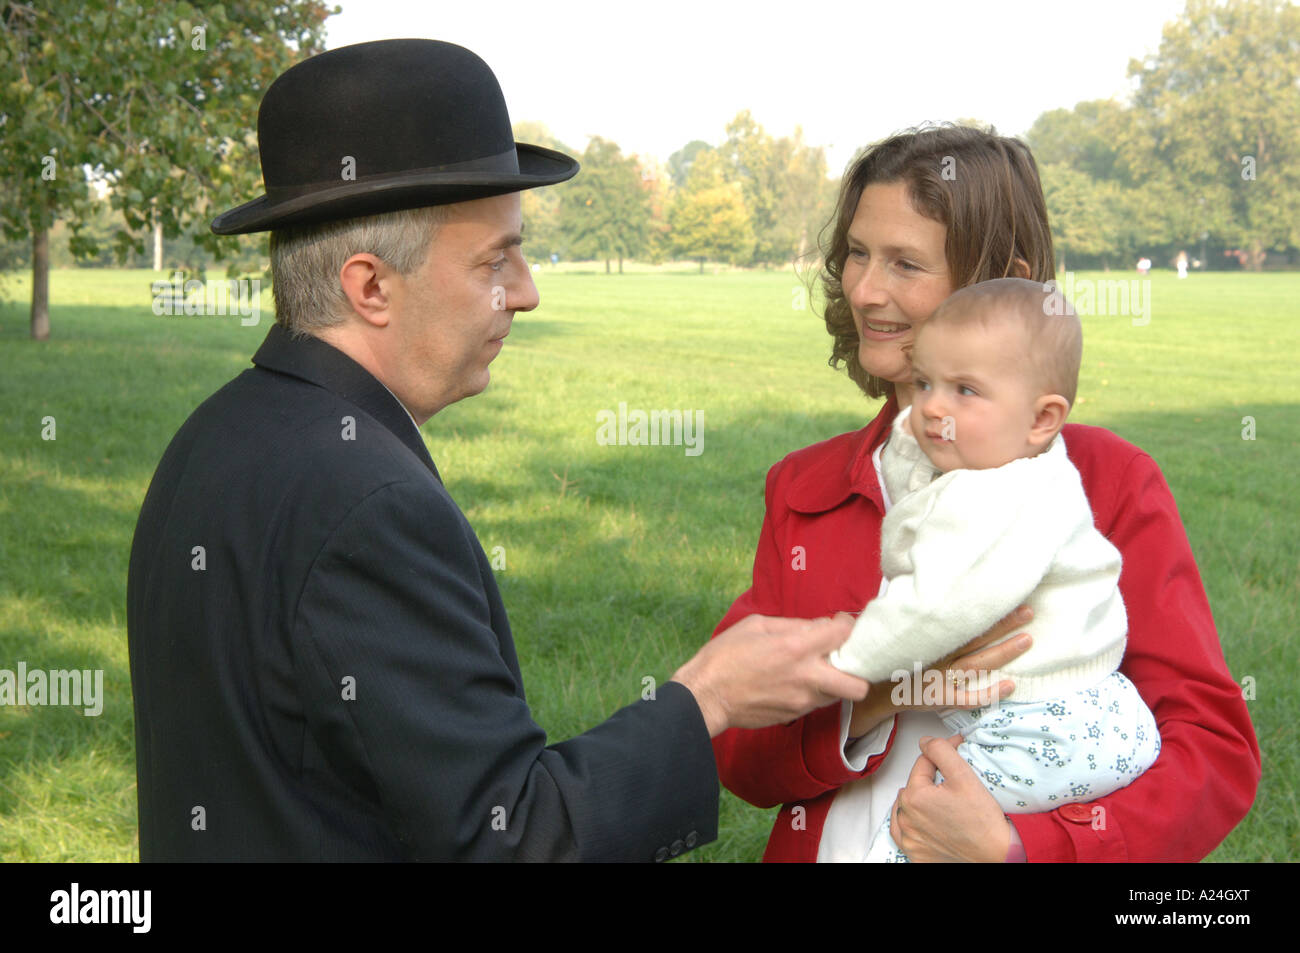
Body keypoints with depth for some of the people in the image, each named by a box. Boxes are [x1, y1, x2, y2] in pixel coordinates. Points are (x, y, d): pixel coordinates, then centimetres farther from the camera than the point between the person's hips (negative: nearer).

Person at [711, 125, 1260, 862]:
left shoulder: (1108, 482, -9)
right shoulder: (801, 488, 1)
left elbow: (1217, 749, -15)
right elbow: (736, 753, -4)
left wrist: (1015, 844, -28)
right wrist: (869, 699, -23)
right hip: (823, 844, 3)